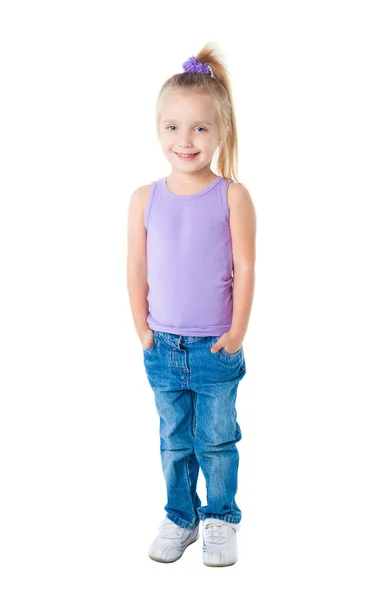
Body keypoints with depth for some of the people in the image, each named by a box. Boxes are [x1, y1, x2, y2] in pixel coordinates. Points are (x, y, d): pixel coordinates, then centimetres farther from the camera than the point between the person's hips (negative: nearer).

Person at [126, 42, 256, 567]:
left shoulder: (232, 196, -9)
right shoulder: (145, 198, -2)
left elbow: (244, 268, -7)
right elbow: (137, 267, 3)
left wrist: (237, 331, -8)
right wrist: (141, 325, 0)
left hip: (217, 347, -2)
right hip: (162, 347, 3)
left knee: (217, 439, 11)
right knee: (174, 440, 16)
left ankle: (221, 517, 31)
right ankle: (180, 516, 34)